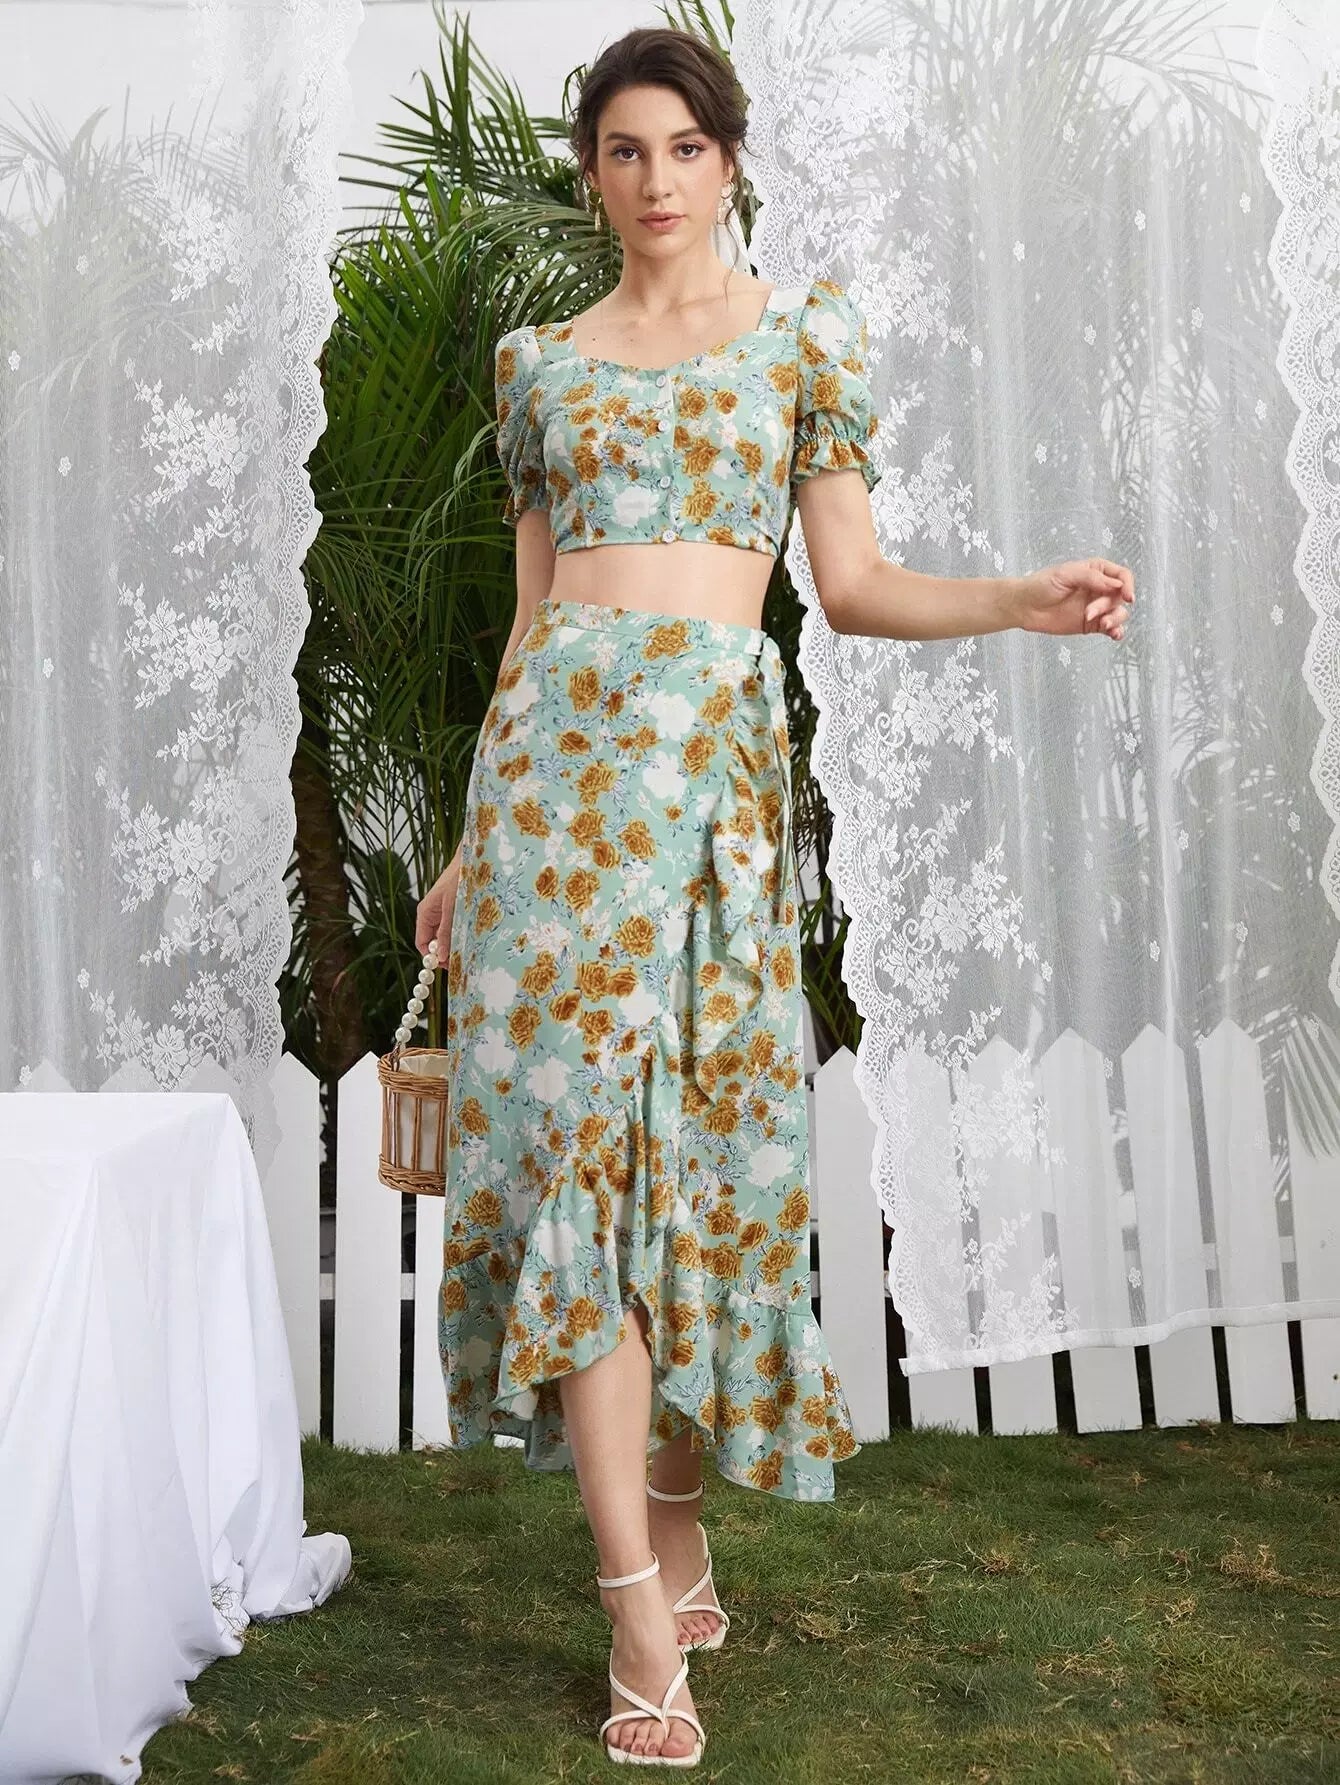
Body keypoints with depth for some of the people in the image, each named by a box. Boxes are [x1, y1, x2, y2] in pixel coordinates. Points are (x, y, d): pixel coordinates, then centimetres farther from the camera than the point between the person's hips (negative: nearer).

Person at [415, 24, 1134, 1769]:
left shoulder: (807, 328, 11)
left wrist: (1027, 598, -11)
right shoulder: (539, 359, 16)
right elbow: (533, 612, 15)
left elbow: (855, 584, 6)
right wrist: (470, 836, 13)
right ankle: (647, 1608, -2)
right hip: (552, 748, 2)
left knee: (689, 1133, -1)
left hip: (716, 751, -1)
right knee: (570, 1132, -8)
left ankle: (672, 1533, 19)